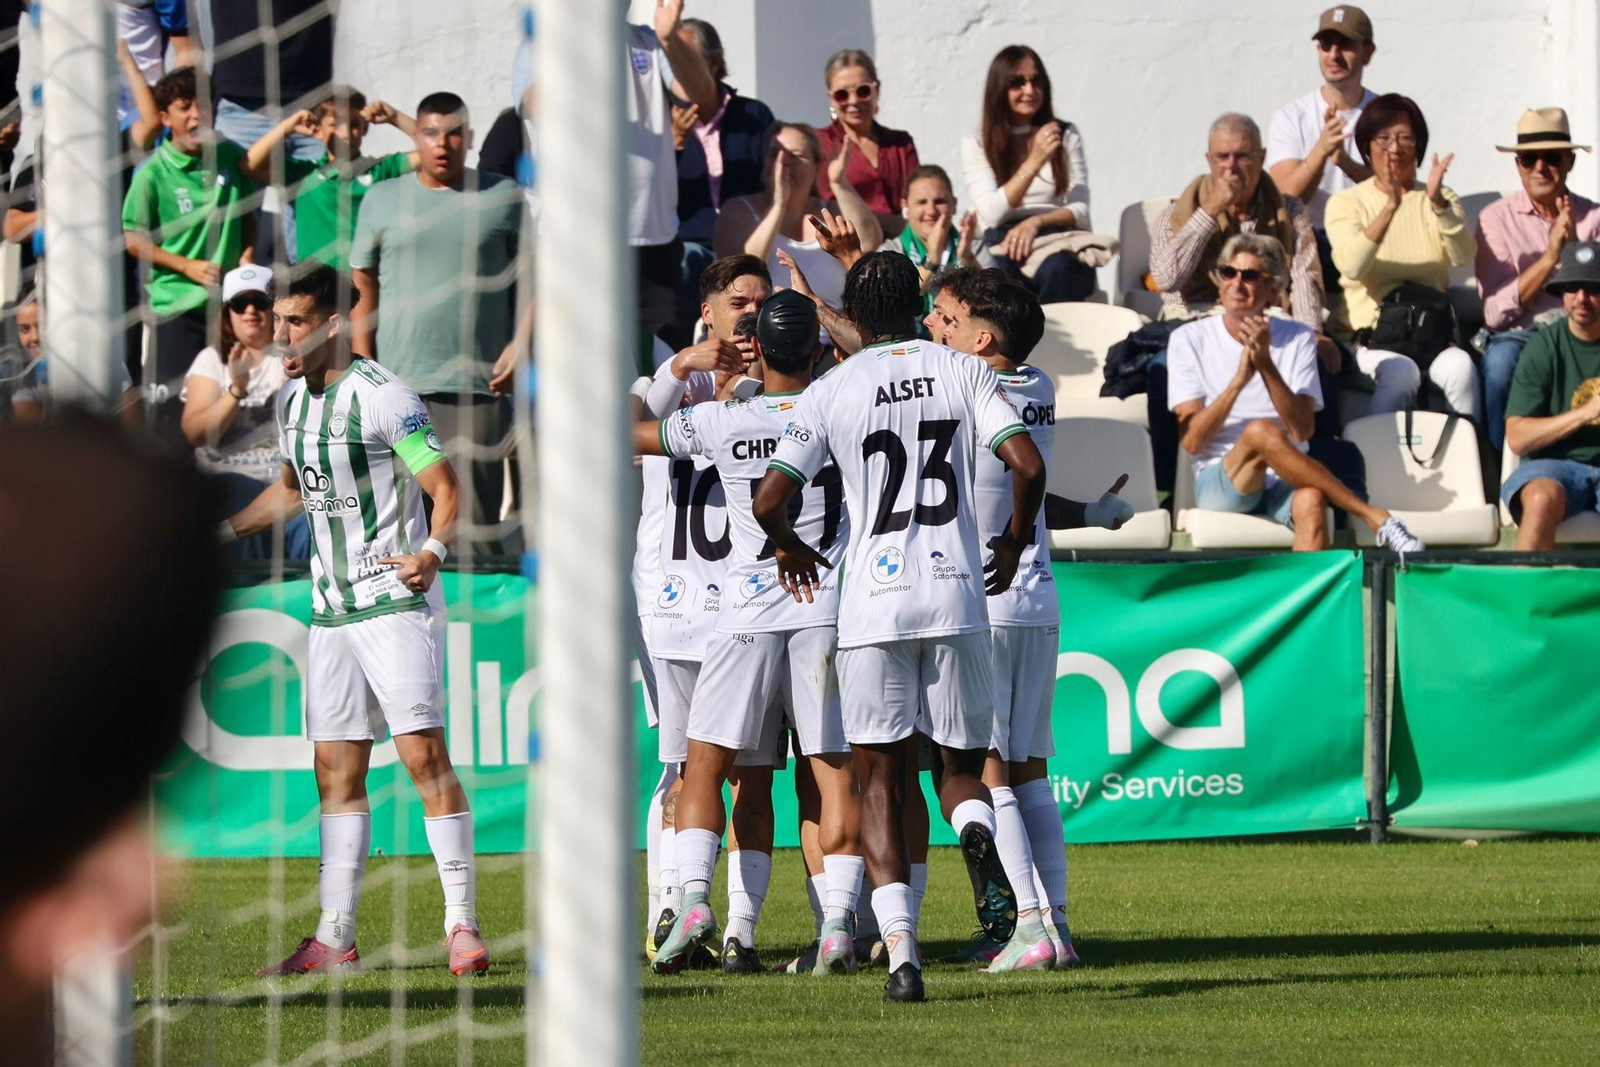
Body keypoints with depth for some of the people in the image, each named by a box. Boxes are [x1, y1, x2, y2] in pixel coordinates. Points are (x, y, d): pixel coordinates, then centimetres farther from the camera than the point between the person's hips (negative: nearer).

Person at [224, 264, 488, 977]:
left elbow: (446, 489, -13)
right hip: (331, 609, 8)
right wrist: (223, 530, 21)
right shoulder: (292, 401, 11)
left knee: (423, 754, -13)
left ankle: (462, 924, -11)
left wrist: (433, 552, -29)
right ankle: (334, 938, 7)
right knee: (336, 770, 5)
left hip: (396, 599, -7)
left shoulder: (382, 397, -13)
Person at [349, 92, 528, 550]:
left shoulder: (502, 197, 8)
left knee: (478, 514, -2)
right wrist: (364, 368, 3)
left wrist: (520, 344, -4)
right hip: (398, 385, 1)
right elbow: (364, 289, 11)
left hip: (478, 384, -1)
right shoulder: (382, 199, 11)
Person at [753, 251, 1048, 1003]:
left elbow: (768, 502, -4)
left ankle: (900, 950, -9)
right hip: (957, 592, 1)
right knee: (961, 764, 13)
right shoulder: (965, 374, 5)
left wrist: (790, 547, 18)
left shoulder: (830, 392, 1)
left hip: (873, 601, -1)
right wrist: (1015, 539, 13)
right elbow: (1028, 466, -6)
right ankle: (975, 832, -24)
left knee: (881, 781, 5)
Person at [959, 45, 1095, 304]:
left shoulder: (1066, 136, 17)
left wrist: (1036, 222, -11)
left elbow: (1080, 211, 10)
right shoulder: (976, 144, 12)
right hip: (1003, 245, -1)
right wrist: (1034, 162, -10)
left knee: (1056, 270, -38)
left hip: (1058, 241, 1)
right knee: (1002, 274, -39)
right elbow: (991, 213, -2)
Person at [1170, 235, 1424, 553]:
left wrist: (1266, 365, -17)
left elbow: (1302, 430, -5)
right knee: (1261, 431, -34)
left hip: (1283, 485, 1)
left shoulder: (1297, 339, 9)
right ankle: (1379, 520, -30)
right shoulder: (1189, 340, 6)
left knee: (1311, 502, -36)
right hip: (1218, 485, -1)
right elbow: (1191, 440, -5)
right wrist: (1239, 380, -17)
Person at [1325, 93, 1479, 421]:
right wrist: (1390, 207, -25)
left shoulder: (1442, 201, 15)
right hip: (1367, 335, -2)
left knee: (1460, 368, -30)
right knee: (1401, 373, -34)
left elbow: (1463, 256, -6)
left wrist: (1438, 204, -23)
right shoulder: (1346, 203, 7)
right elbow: (1352, 266, -13)